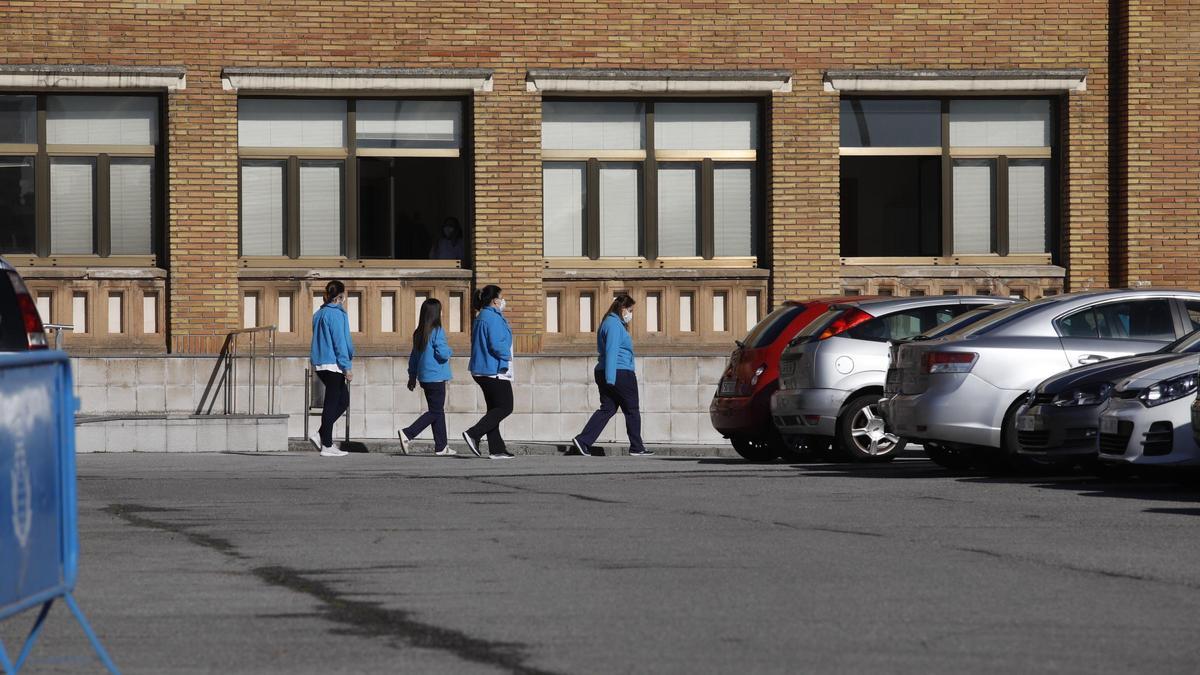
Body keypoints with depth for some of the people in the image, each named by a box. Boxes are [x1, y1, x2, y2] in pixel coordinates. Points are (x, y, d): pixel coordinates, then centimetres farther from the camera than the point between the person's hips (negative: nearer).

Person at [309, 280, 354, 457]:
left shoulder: (319, 314, 14)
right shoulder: (336, 314, -13)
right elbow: (340, 342, -17)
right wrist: (346, 367, -16)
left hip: (321, 364, 9)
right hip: (333, 364, -9)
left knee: (343, 400, 16)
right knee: (332, 404, -3)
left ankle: (321, 435, 8)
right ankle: (327, 446, 0)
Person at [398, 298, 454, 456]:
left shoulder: (419, 333, 10)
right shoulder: (437, 332, -14)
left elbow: (414, 356, 15)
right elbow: (442, 353, -22)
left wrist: (412, 376, 21)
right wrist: (449, 351, 1)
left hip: (424, 377, 8)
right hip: (436, 377, -8)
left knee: (438, 411, 14)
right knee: (435, 412, -4)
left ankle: (441, 446, 14)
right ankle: (407, 434, -17)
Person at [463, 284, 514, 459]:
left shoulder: (482, 317, 16)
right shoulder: (493, 318, -16)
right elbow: (496, 345, -23)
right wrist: (507, 355, -5)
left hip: (482, 371, 10)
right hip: (494, 370, -10)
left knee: (494, 408, 10)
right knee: (505, 407, -6)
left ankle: (496, 449, 8)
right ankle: (473, 434, -14)